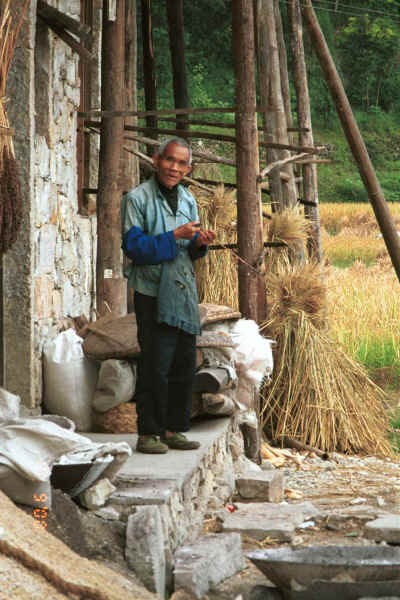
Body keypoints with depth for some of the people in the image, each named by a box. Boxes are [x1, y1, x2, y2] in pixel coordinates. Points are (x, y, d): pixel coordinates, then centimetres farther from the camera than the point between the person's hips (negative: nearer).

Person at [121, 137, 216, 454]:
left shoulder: (188, 200, 13)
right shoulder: (137, 199, -7)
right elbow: (133, 246, -14)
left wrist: (200, 243, -5)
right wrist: (174, 236, -21)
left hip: (184, 291, 7)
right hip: (153, 293, -7)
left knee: (184, 363, 8)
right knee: (155, 364, -8)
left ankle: (173, 430, 18)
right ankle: (147, 433, 0)